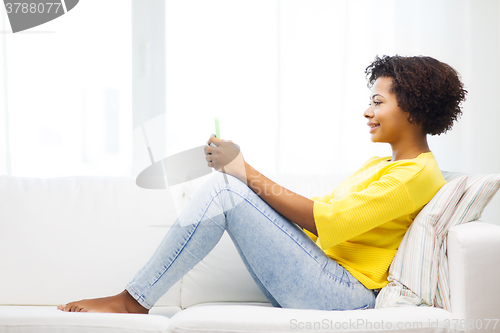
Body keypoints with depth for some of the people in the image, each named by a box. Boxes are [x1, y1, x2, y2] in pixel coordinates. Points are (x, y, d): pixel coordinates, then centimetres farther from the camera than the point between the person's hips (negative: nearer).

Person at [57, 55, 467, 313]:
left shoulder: (417, 175, -9)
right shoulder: (379, 165, 23)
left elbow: (325, 220, -18)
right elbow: (315, 208, 16)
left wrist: (247, 173, -15)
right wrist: (242, 175, 7)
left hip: (348, 297, -9)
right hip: (320, 287, 9)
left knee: (226, 191, -19)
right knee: (223, 187, -3)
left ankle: (133, 299, -9)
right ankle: (136, 296, -5)